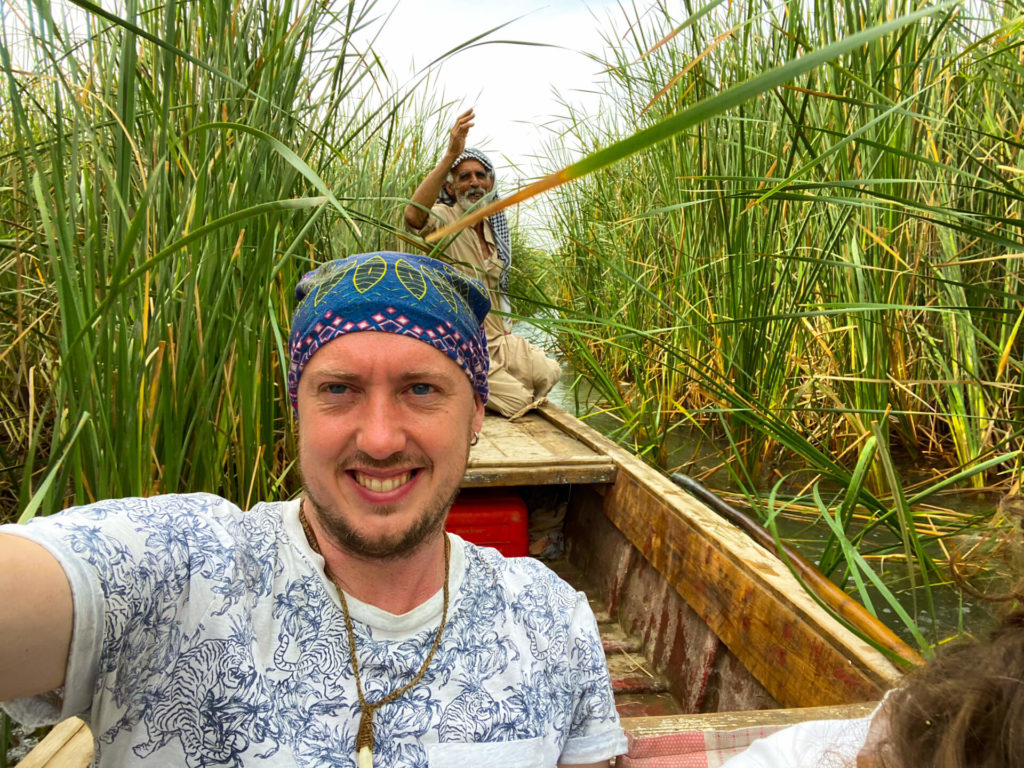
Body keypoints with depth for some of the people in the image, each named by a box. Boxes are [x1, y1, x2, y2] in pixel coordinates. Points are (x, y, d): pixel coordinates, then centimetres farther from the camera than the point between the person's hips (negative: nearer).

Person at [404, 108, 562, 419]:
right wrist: (451, 155, -44)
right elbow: (414, 215, -38)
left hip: (498, 339, 8)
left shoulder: (491, 228, 13)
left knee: (549, 373, -9)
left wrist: (505, 332, 16)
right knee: (519, 401, -16)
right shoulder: (443, 218, -12)